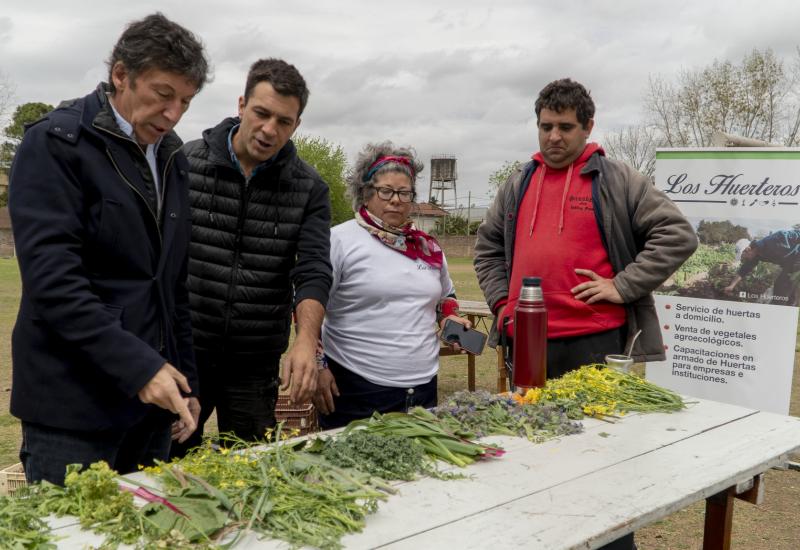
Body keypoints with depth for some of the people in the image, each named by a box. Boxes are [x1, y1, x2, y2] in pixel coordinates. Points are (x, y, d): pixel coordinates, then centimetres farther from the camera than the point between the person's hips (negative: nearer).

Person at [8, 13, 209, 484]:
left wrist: (185, 380, 13)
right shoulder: (55, 143, -8)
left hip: (153, 395, 6)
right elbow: (52, 276, -18)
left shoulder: (172, 158, 12)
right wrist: (139, 365, -23)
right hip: (74, 404, -6)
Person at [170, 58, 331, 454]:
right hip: (183, 351, -1)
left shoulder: (309, 188, -1)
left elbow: (313, 271, -8)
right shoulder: (186, 162, -3)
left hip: (256, 363, 1)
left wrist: (306, 339, -25)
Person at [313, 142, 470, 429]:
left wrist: (450, 317, 7)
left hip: (423, 386, 5)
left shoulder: (428, 247, 12)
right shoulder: (340, 240, -5)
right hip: (356, 390, -5)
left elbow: (446, 296, 27)